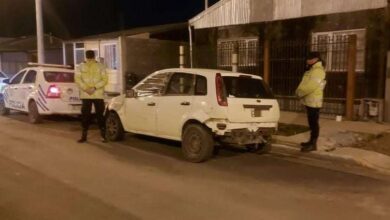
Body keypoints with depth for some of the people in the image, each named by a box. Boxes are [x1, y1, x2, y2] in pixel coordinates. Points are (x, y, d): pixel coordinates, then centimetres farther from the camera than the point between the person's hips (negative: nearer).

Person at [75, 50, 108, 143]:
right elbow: (78, 79, 0)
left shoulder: (100, 66, 3)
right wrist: (86, 88, -14)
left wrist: (95, 87, -15)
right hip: (85, 95, 1)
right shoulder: (80, 67, 6)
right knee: (85, 115, 4)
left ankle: (103, 135, 8)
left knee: (100, 114, 0)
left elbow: (104, 80, -2)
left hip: (98, 95, -1)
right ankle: (84, 136, 13)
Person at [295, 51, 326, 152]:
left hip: (313, 101, -10)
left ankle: (313, 144, -4)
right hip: (309, 100, 10)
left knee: (314, 122, -7)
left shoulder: (318, 71, -16)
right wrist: (299, 91, 2)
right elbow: (304, 84, 19)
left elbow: (310, 86, -25)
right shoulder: (312, 70, 19)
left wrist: (300, 93, -13)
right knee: (311, 122, 15)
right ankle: (311, 141, 24)